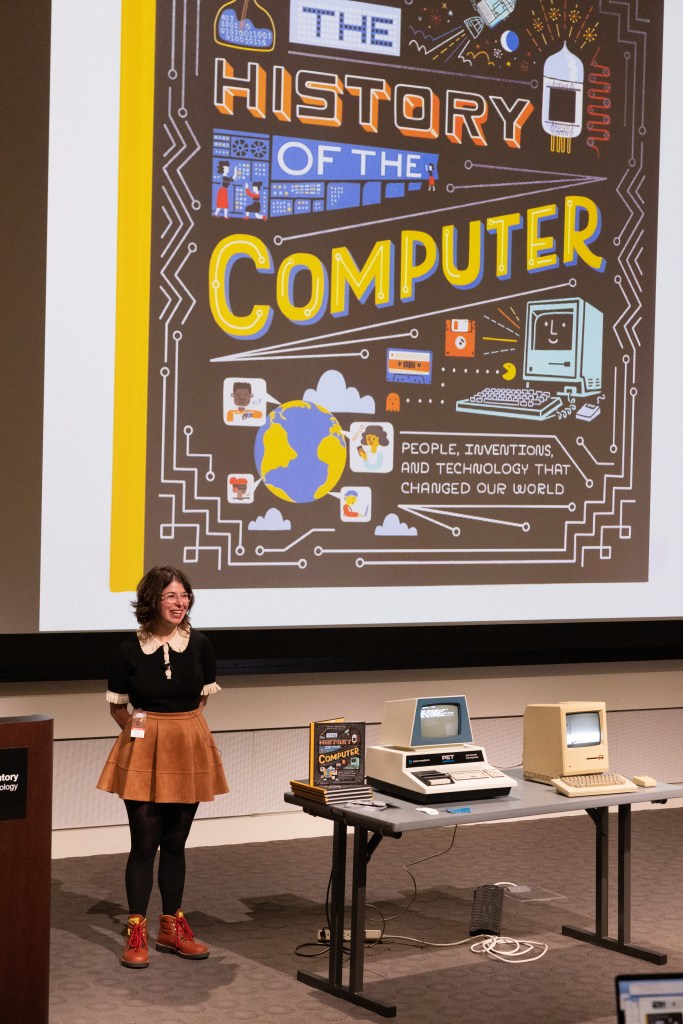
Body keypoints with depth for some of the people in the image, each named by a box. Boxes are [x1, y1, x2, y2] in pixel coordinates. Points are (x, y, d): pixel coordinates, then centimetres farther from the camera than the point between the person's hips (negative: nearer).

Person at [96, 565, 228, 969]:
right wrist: (135, 727, -8)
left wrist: (182, 724, 5)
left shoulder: (199, 644, 0)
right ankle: (137, 932, 6)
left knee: (175, 842, 11)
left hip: (189, 749, 2)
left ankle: (172, 927, 22)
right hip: (144, 750, -2)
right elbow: (117, 706, 5)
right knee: (145, 842, -2)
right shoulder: (131, 649, -6)